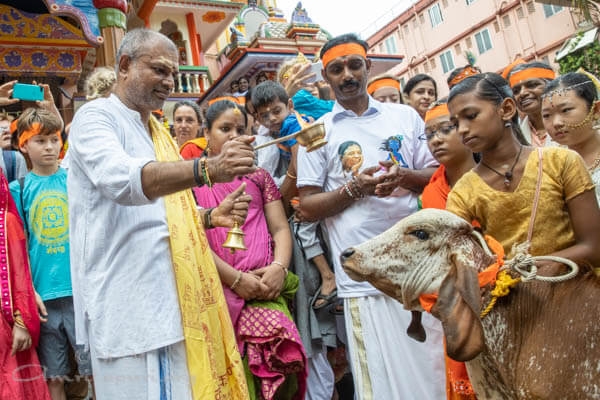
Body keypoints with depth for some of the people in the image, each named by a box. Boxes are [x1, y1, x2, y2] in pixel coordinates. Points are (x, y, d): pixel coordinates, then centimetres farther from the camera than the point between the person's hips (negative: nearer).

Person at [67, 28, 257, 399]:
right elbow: (122, 180, -28)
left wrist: (211, 215, 4)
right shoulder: (96, 116, -6)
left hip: (174, 297, 8)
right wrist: (208, 168, -40)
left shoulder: (157, 131, 20)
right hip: (129, 302, -8)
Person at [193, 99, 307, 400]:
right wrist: (235, 278, -10)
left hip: (264, 287, 2)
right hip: (218, 289, -2)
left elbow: (280, 228, 12)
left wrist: (278, 267, -7)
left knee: (276, 358, -20)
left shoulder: (258, 176, 20)